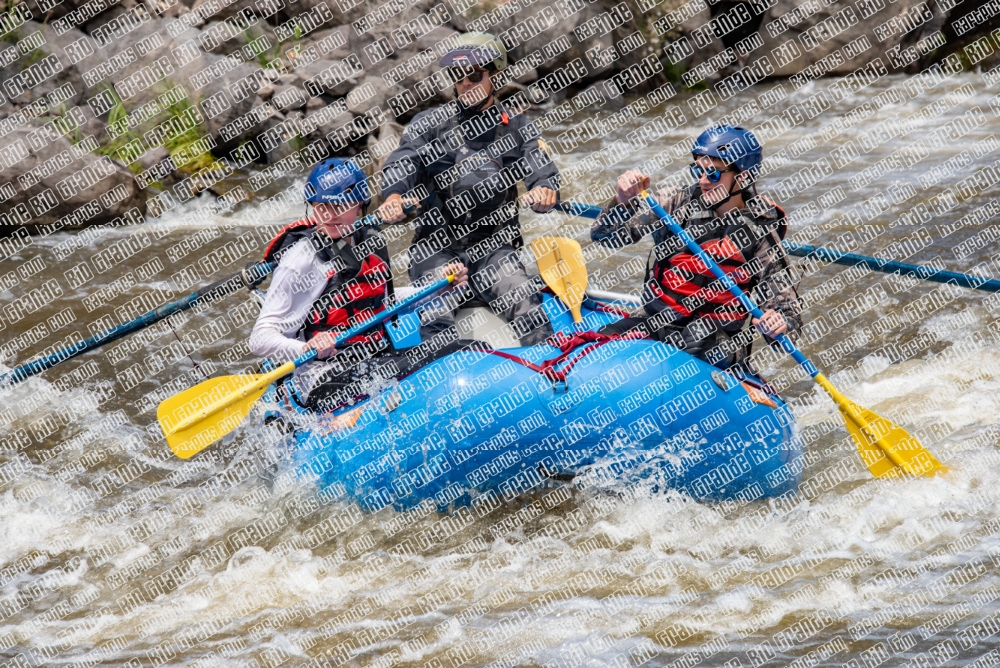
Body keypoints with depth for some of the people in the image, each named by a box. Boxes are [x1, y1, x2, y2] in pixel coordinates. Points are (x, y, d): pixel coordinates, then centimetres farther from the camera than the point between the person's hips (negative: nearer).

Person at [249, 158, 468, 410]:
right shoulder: (301, 259, -9)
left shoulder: (372, 242, 10)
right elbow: (260, 339, -14)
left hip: (383, 362, 8)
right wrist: (308, 349, -34)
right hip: (331, 387, -8)